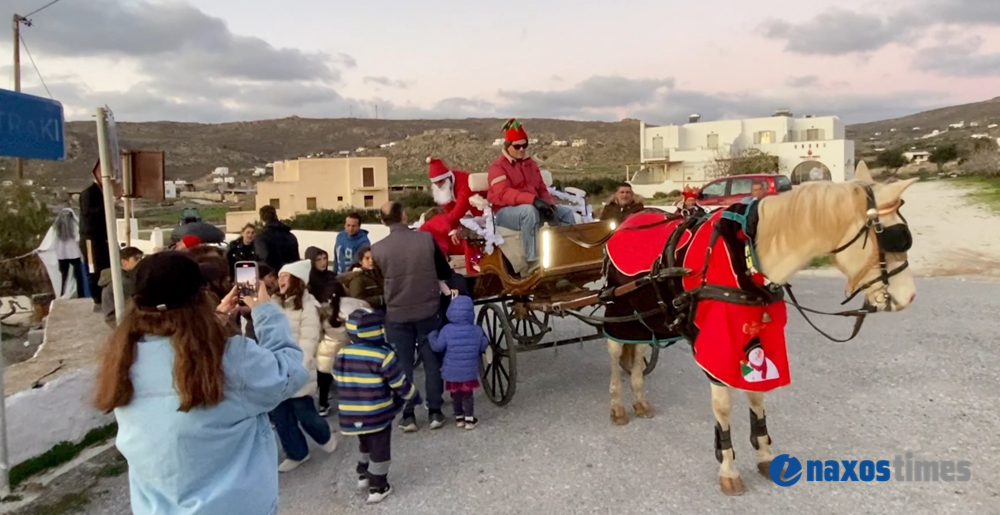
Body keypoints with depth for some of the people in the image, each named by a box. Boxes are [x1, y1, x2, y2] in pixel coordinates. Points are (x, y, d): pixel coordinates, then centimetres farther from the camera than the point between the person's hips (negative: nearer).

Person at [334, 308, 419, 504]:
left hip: (350, 415, 6)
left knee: (365, 446, 29)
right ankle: (378, 487, 16)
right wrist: (413, 396, 7)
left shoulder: (341, 355, -1)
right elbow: (400, 383, -11)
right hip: (377, 414, -5)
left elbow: (338, 381, 11)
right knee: (379, 450, 10)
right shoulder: (383, 356, -17)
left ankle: (363, 475, 40)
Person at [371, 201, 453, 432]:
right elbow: (445, 272, 2)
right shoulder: (426, 238, -9)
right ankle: (435, 412, 17)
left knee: (403, 365, 10)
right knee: (432, 362, 11)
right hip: (429, 309, 1)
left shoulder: (377, 249, -10)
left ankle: (407, 416, 16)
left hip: (397, 314, 0)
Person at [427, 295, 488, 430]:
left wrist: (432, 335, 8)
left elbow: (437, 347, -10)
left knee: (455, 395, 17)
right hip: (470, 372, 1)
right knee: (467, 395, 14)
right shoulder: (477, 330, -8)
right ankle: (469, 419, 15)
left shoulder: (447, 330, -14)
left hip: (452, 372, -1)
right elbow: (483, 346, 2)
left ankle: (459, 417, 27)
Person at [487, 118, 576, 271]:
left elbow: (542, 189, 13)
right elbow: (503, 194, -24)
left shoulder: (530, 163, 15)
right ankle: (533, 262, -39)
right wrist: (533, 199, -36)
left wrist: (549, 204, -11)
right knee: (529, 210, -39)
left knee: (566, 212, -4)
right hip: (505, 212, -7)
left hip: (532, 207, 7)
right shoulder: (498, 166, -7)